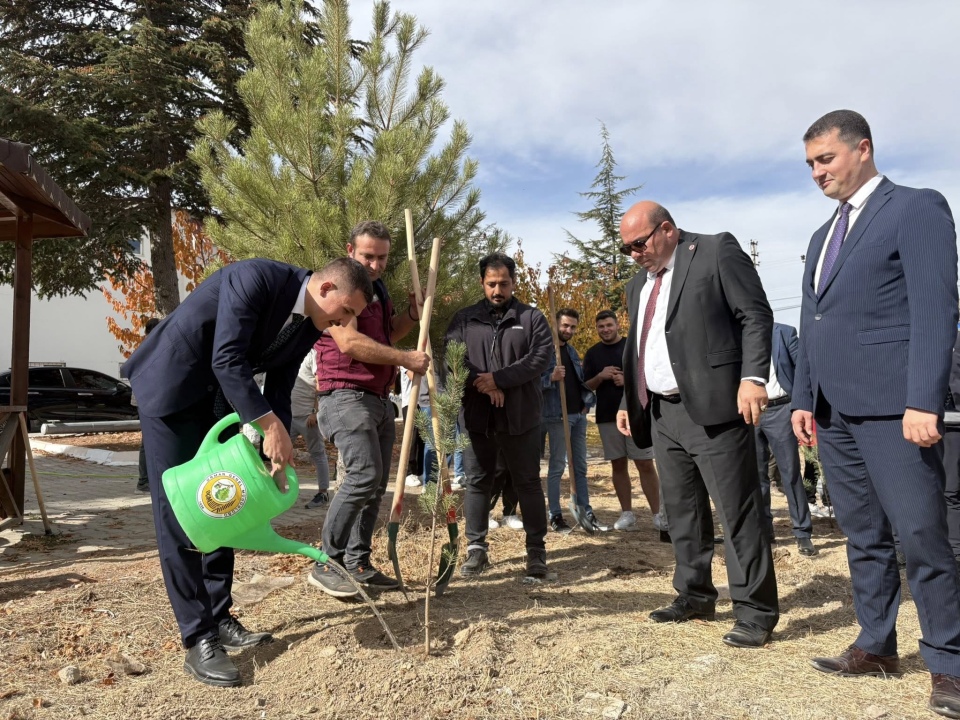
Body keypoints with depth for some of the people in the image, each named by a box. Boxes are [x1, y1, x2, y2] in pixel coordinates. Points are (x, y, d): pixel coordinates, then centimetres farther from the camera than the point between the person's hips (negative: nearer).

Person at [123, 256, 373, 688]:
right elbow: (227, 361, -32)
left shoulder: (309, 326, -2)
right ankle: (198, 641, -3)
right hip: (171, 386, -8)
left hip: (219, 401, 8)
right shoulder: (255, 278, -26)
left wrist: (279, 451, -10)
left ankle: (219, 619, 19)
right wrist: (271, 426, -32)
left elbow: (278, 391, 1)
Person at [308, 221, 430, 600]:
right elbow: (349, 342, -20)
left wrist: (412, 312, 8)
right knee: (364, 475, -19)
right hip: (346, 395, -9)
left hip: (379, 398, 9)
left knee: (376, 483, 9)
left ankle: (357, 565, 17)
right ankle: (326, 564, -8)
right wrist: (406, 358, -16)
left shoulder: (378, 288, 18)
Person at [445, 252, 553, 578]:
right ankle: (476, 548, 19)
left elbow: (541, 356, -7)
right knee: (477, 482, 8)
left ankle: (536, 549, 16)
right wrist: (484, 385, -15)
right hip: (476, 416, 2)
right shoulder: (464, 319, 9)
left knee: (528, 483, 6)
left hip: (521, 416, -1)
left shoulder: (532, 318, 6)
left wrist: (499, 378, -16)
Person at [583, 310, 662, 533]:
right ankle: (627, 513, 14)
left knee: (646, 464, -3)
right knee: (618, 465, 7)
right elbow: (586, 387, 9)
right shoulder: (592, 354, 9)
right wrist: (600, 376, -11)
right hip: (607, 417, 3)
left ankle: (657, 514, 2)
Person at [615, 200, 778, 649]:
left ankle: (756, 611, 5)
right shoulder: (639, 283, 20)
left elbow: (756, 316, -8)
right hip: (662, 412, 8)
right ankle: (695, 596, 25)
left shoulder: (716, 251, -2)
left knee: (737, 509, -4)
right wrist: (628, 401, 17)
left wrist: (753, 377, -19)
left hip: (712, 406, -7)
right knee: (681, 510, 13)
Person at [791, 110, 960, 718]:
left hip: (891, 407, -7)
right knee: (864, 538, 13)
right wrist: (804, 398, 13)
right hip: (835, 411, 7)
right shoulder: (824, 235, 21)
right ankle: (877, 646, 24)